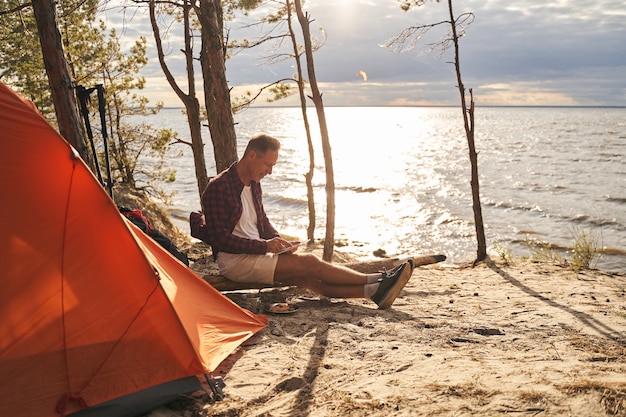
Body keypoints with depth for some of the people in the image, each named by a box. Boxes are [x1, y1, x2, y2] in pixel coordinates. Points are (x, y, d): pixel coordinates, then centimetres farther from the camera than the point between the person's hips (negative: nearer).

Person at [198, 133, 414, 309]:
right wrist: (264, 246, -22)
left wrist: (278, 241, 3)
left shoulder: (253, 184, 13)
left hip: (255, 253, 8)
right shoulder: (218, 188, -14)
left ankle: (375, 291, -30)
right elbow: (220, 240, -18)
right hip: (234, 261, -8)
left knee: (311, 279, -14)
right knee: (309, 263, -19)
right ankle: (376, 281, -17)